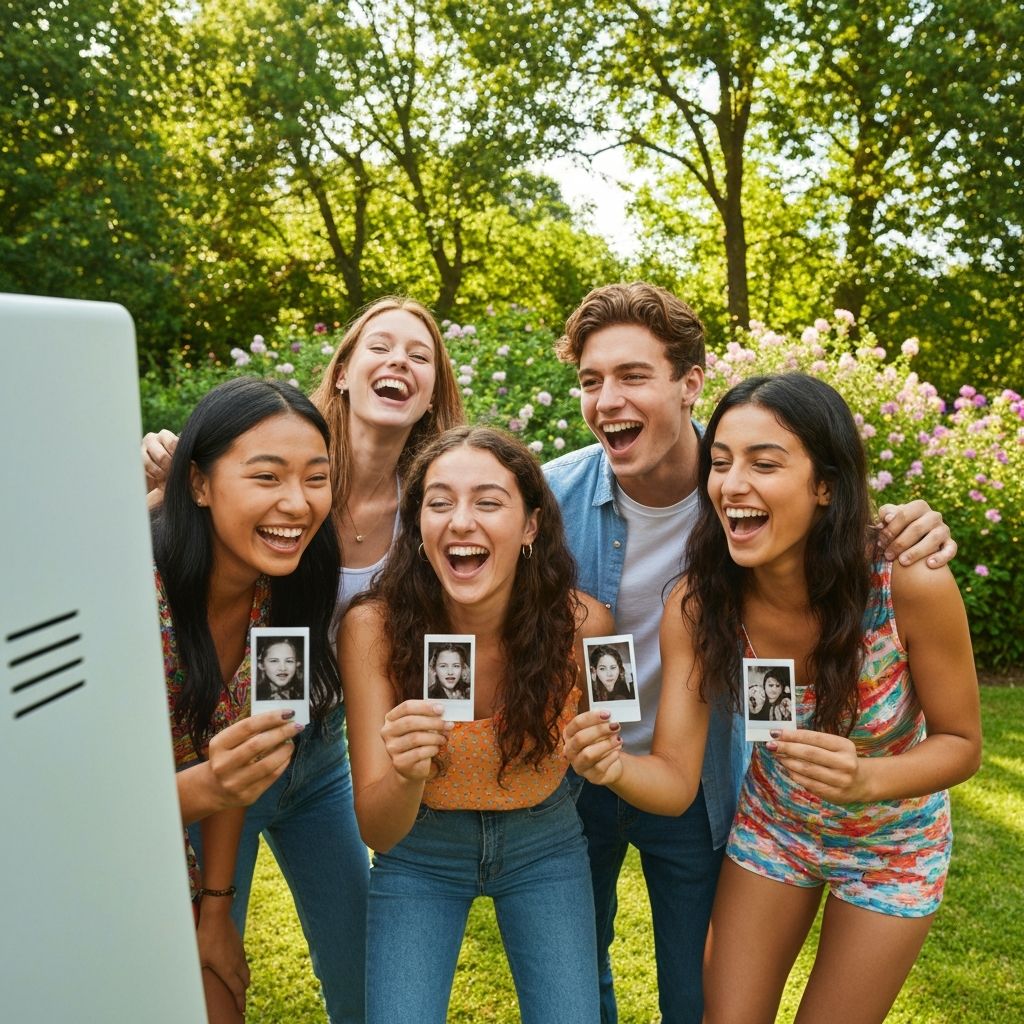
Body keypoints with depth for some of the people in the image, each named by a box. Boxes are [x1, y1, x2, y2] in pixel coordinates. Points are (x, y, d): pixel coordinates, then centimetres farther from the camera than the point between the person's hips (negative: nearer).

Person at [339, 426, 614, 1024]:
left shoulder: (582, 623, -23)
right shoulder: (374, 628, -25)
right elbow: (376, 831, -23)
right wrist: (407, 777, -42)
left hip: (543, 845, 1)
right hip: (419, 855, 0)